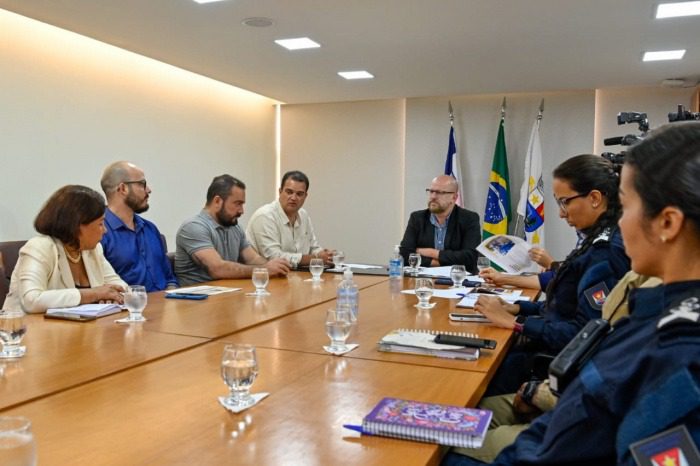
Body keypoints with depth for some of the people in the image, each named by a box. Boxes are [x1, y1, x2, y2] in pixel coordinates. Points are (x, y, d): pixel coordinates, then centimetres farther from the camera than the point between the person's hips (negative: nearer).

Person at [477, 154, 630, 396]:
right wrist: (516, 307, 0)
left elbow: (583, 333, -24)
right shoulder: (599, 241, 7)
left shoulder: (608, 251, -21)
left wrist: (515, 321, -17)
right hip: (550, 350, 8)